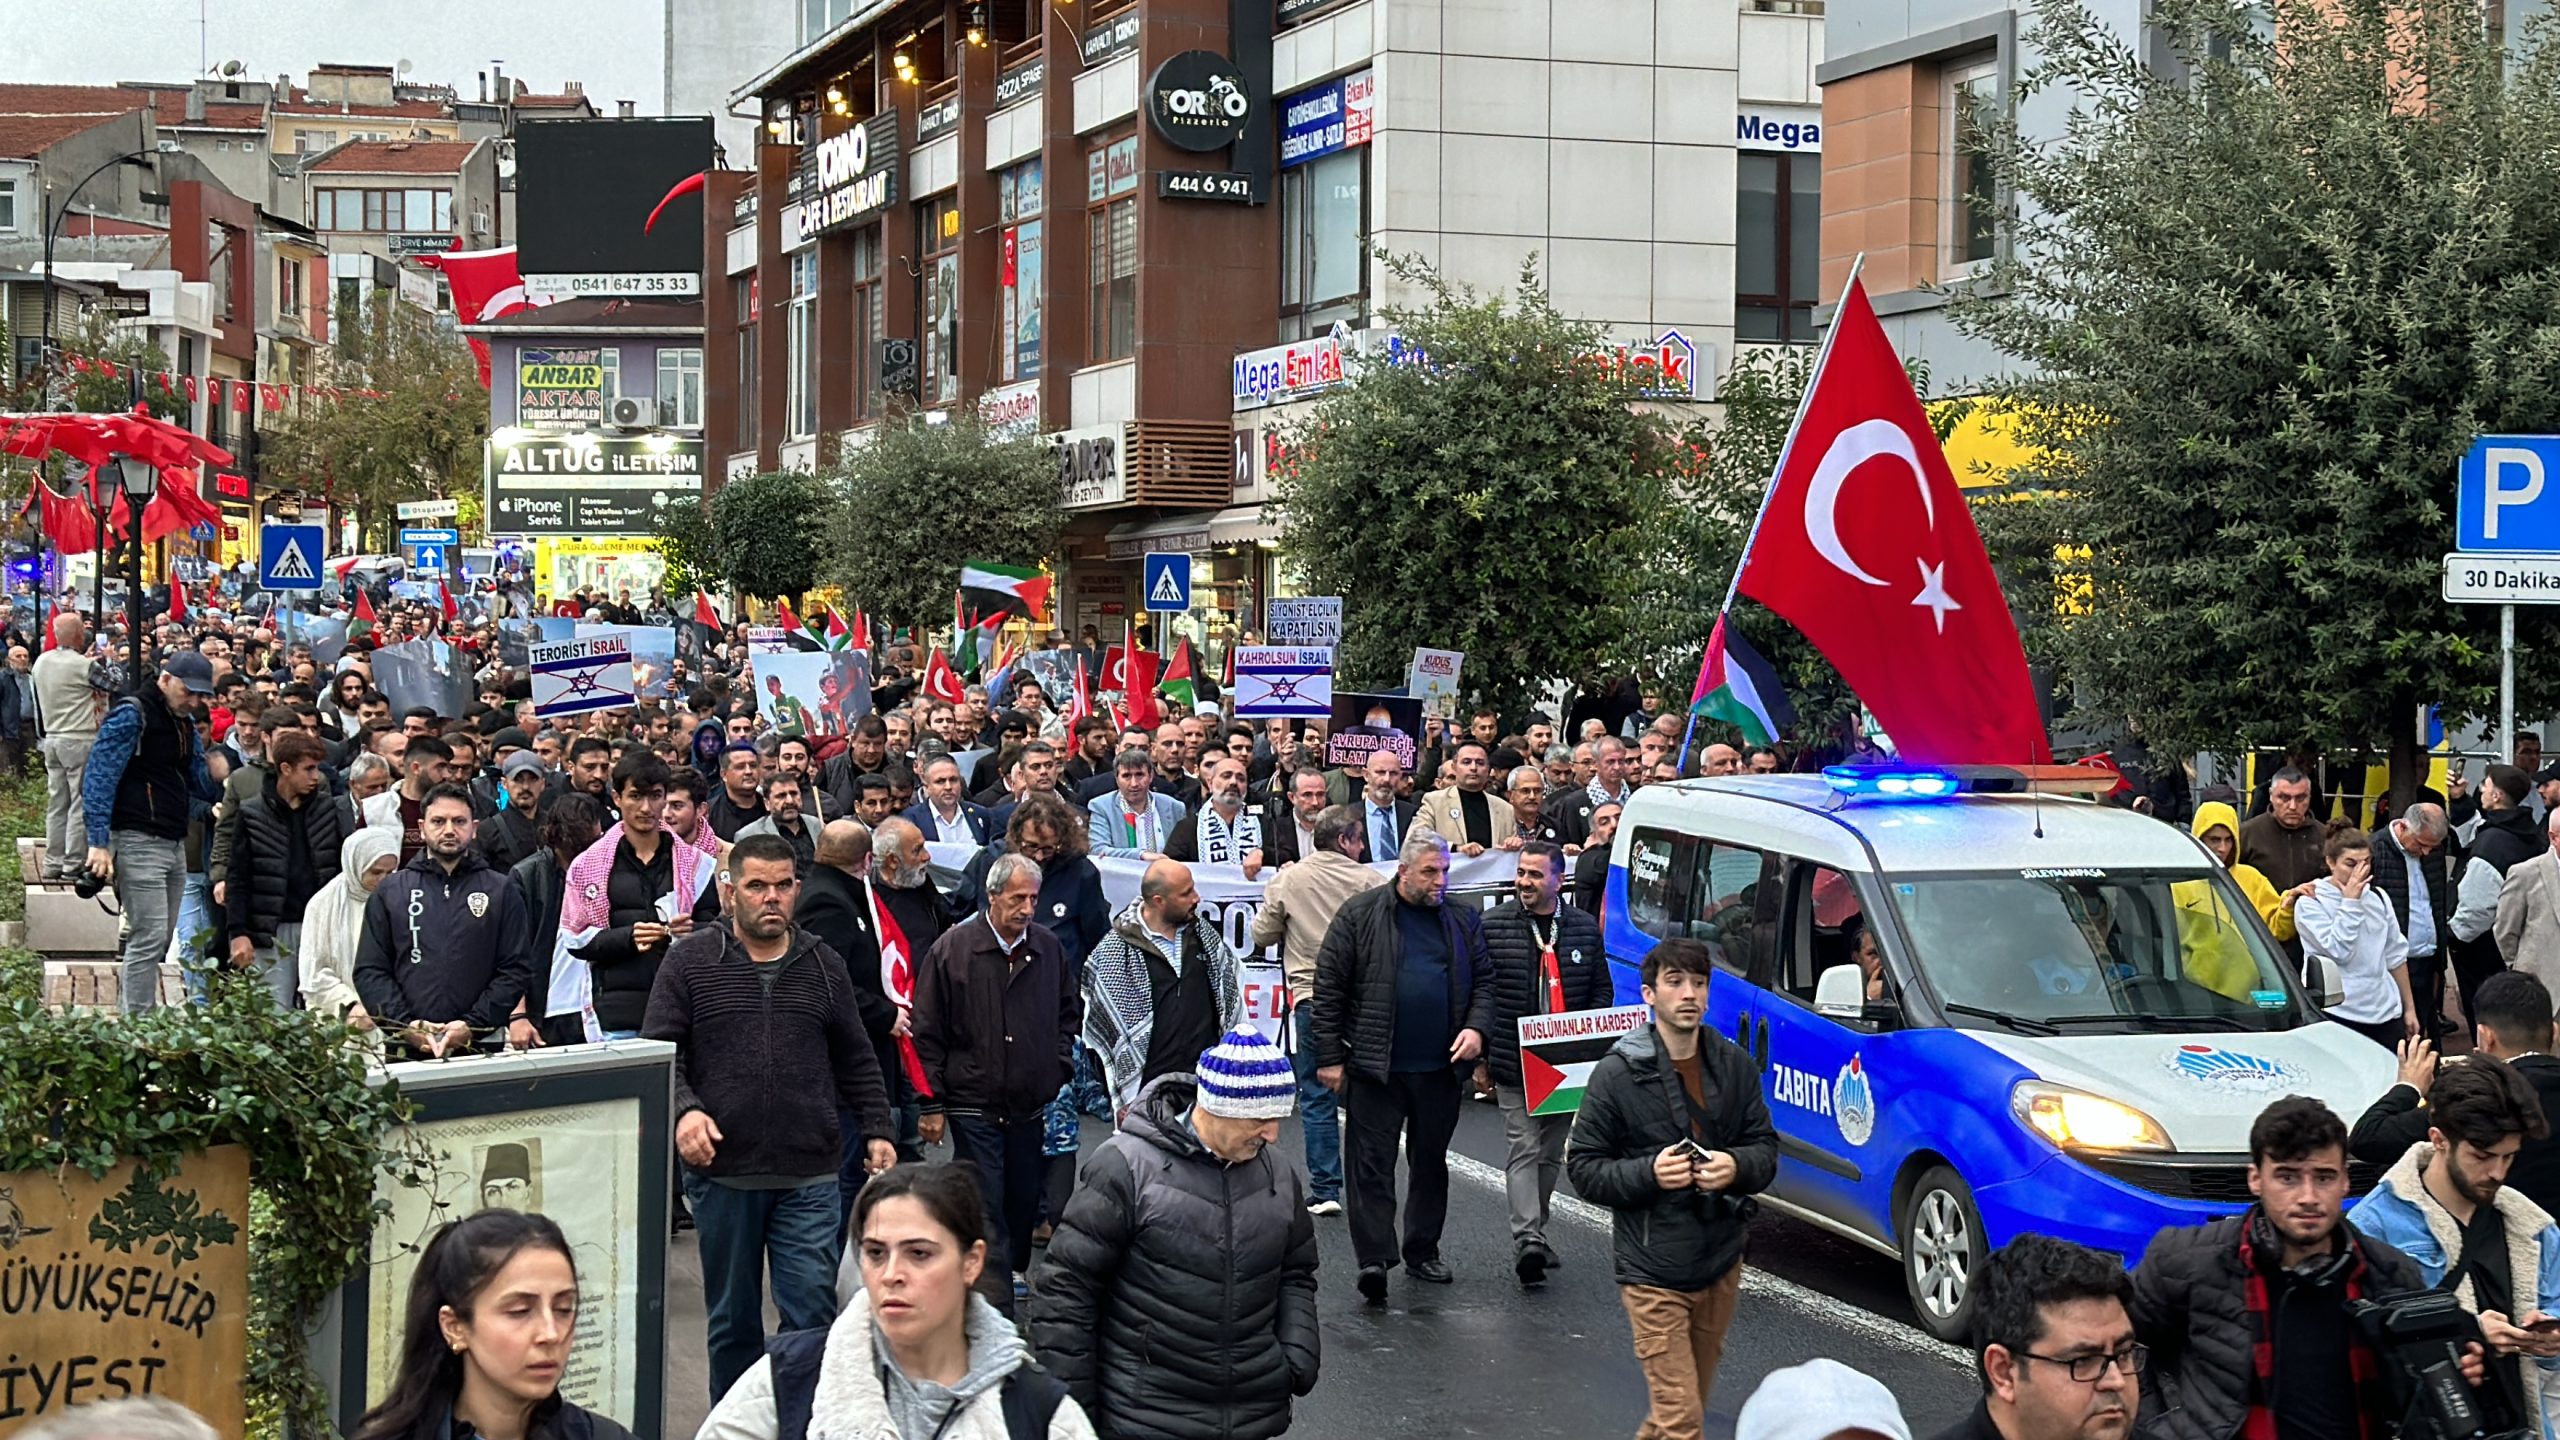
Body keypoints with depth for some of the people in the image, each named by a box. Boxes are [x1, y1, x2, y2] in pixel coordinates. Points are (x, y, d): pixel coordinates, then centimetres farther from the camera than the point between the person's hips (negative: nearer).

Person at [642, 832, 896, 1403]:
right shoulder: (690, 959, 2)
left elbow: (856, 1060, 16)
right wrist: (683, 1110, -17)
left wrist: (877, 1130, 9)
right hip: (721, 1171, -1)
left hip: (809, 1177, 1)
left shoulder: (822, 964, 10)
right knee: (732, 1321, 11)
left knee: (812, 1315, -5)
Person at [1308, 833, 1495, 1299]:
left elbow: (1482, 981, 14)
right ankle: (1374, 1260, -7)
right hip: (1374, 1067, -4)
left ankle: (1422, 1251, 25)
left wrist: (1476, 1026, -6)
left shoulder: (1462, 921, 8)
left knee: (1431, 1161, 13)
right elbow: (1329, 989, -3)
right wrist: (1330, 1058, -6)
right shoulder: (1360, 914, -3)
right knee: (1372, 1163, -5)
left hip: (1440, 1068, 4)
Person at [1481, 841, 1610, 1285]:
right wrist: (1481, 1055, -5)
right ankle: (1528, 1239, -17)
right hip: (1514, 1062, -4)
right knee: (1524, 1149, -10)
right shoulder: (1493, 926, -3)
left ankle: (1533, 1232, 28)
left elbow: (1602, 992, 14)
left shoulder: (1584, 928, 6)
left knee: (1552, 1152, 14)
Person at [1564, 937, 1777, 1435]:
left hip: (1721, 1263, 5)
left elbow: (1765, 1147, 8)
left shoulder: (1734, 1065, 2)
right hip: (1654, 1272, -5)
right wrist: (1649, 1173, -22)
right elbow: (1583, 1167, -5)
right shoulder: (1618, 1073, -9)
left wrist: (1737, 1167, -15)